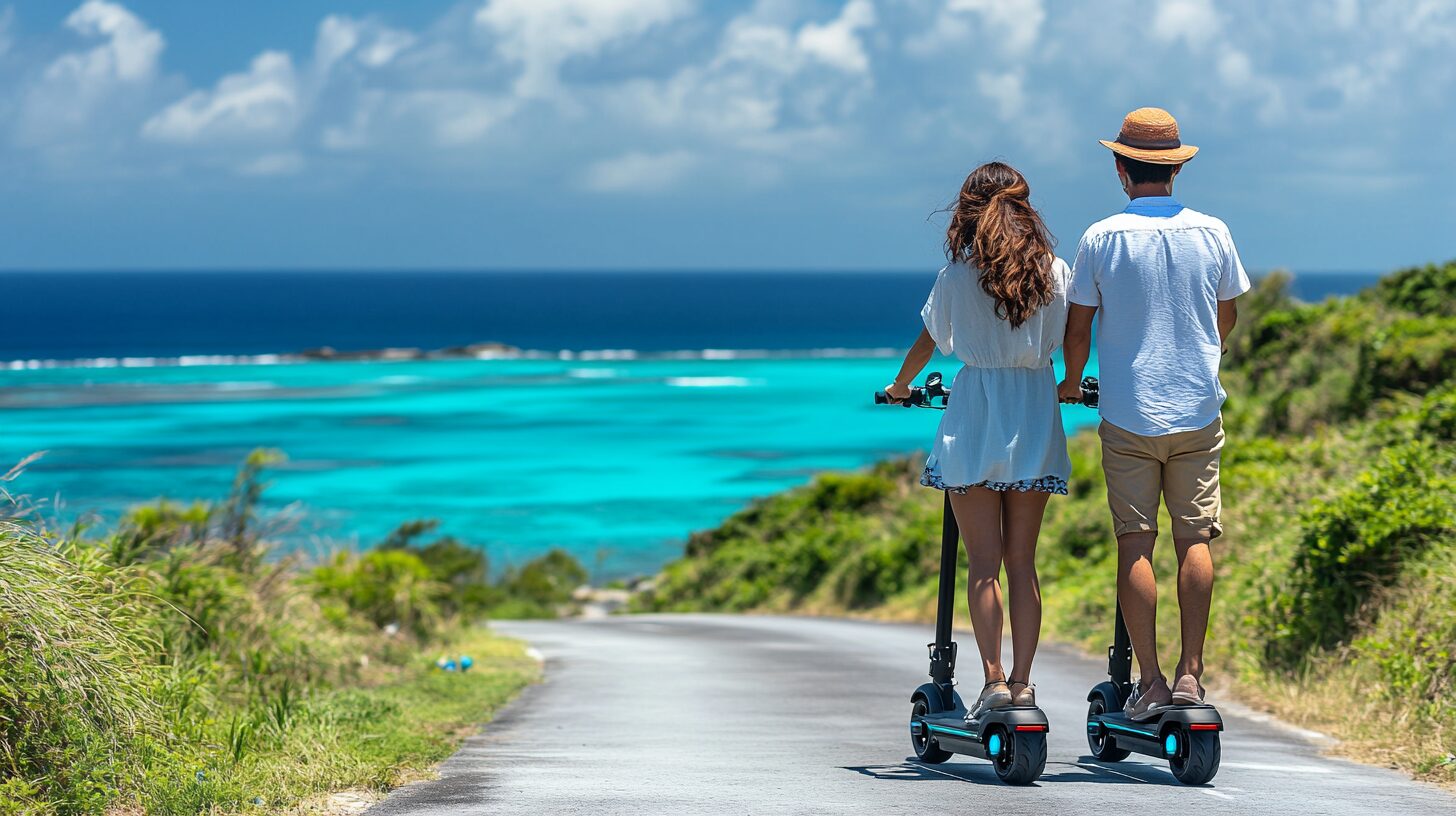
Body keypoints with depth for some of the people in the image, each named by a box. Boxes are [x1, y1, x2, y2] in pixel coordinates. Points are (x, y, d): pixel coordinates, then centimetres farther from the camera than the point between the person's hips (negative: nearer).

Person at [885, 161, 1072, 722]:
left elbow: (928, 341, 8)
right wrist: (1069, 386, 31)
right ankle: (1022, 683, 6)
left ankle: (994, 682, -6)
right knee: (1023, 562, 7)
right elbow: (1069, 342, 10)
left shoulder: (960, 272, -3)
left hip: (974, 421, -3)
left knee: (983, 563, -1)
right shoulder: (1053, 271, 3)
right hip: (1035, 422, 3)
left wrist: (900, 386, 26)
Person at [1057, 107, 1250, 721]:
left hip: (1127, 413, -2)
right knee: (1194, 539, 6)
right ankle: (1190, 671, 2)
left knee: (1135, 546, 1)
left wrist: (1071, 383, 20)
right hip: (1198, 410, 2)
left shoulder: (1101, 238, -6)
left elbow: (1077, 326, 0)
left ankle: (1150, 680, -1)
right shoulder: (1212, 233, 1)